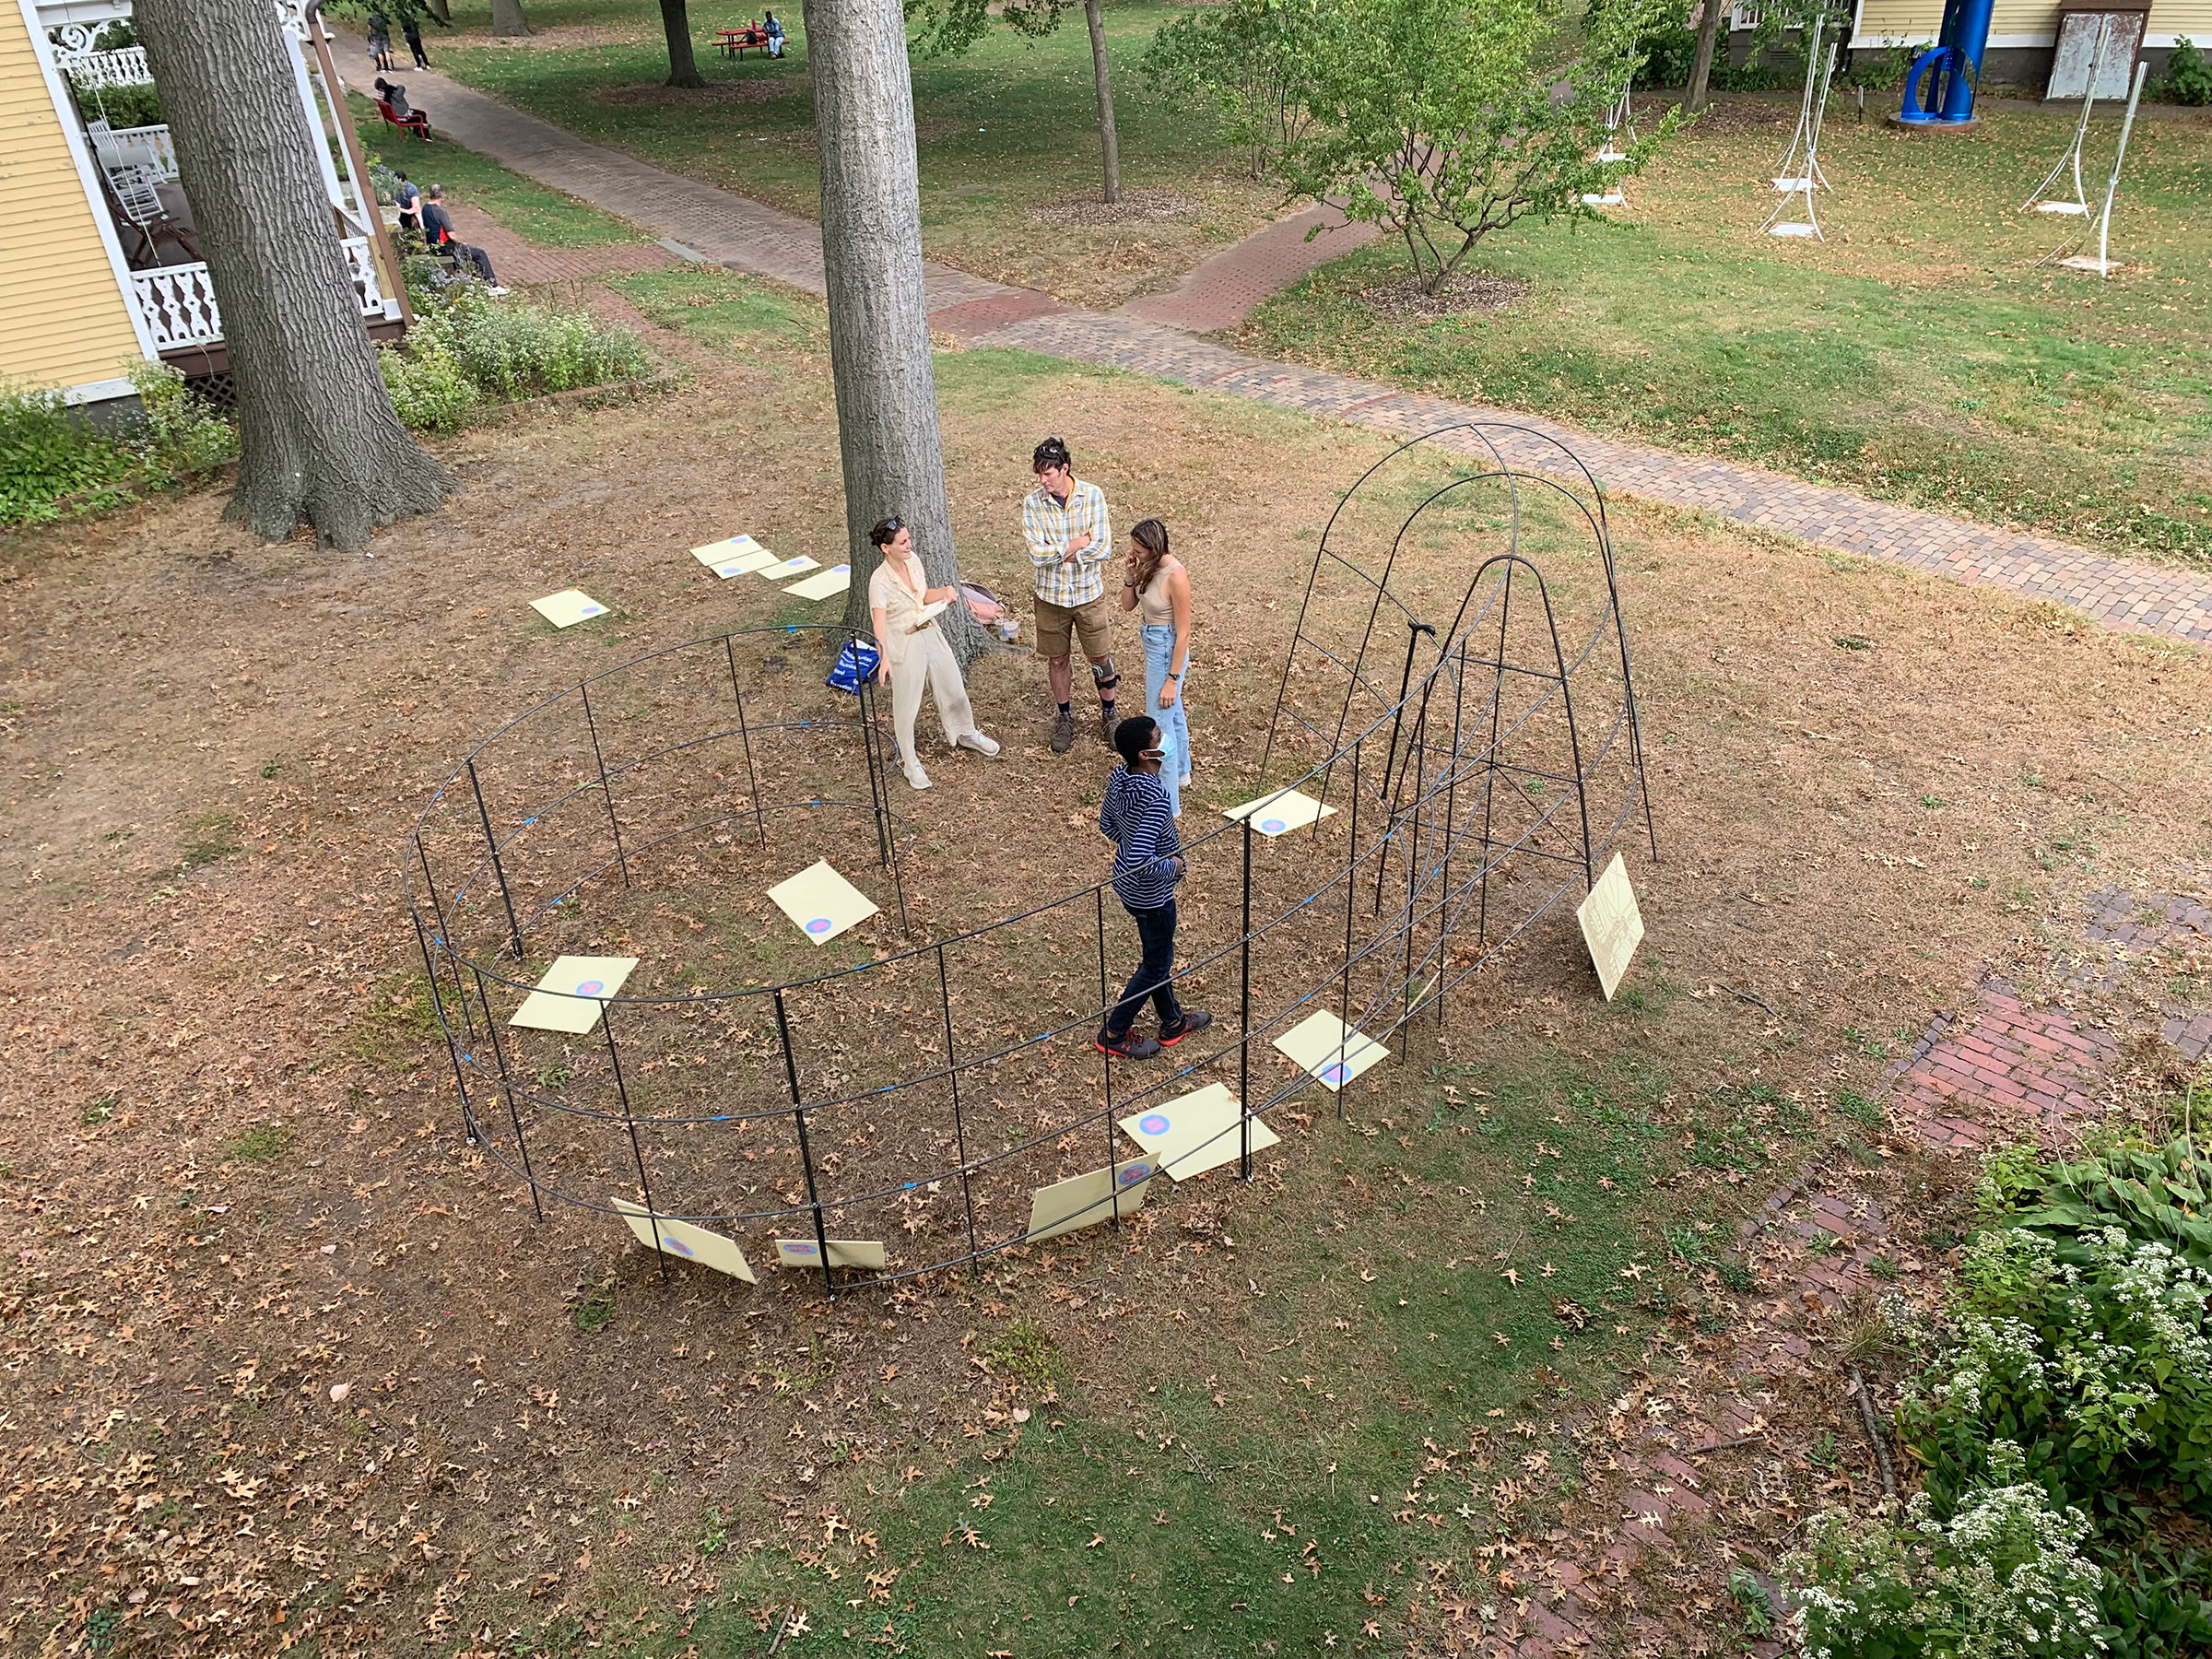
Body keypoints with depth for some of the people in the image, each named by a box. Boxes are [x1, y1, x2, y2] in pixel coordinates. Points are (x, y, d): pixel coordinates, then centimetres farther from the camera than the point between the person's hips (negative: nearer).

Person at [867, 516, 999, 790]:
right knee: (907, 704, 5)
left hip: (931, 635, 7)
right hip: (904, 645, -7)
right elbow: (879, 623, -35)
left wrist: (945, 591, -8)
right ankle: (909, 761, 24)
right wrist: (884, 658, -50)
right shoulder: (879, 581, -24)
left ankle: (965, 734, 47)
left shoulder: (913, 561, -3)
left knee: (954, 689, 20)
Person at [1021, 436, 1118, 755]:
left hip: (1089, 594, -1)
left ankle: (1108, 715, 33)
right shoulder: (1032, 504, -12)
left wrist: (1057, 552, -20)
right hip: (1051, 596, 1)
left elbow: (1104, 550, -18)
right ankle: (1065, 718, 35)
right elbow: (1037, 555, -20)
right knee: (1057, 660, 15)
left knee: (1101, 658, 11)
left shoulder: (1093, 496, -13)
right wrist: (1080, 543, -20)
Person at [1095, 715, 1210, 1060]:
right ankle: (1114, 1033, 28)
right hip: (1151, 894, -8)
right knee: (1157, 963, 14)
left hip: (1126, 884, 8)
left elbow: (1106, 824, 8)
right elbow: (1138, 861, -39)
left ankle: (1173, 1021, 45)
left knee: (1159, 953, 26)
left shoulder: (1120, 777, -8)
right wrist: (1171, 865, -21)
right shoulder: (1155, 799, -35)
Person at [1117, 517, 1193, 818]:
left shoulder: (1175, 576, -27)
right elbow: (1128, 605, 7)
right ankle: (1180, 773, 49)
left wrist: (1172, 679, -21)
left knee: (1159, 726, -2)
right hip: (1152, 645, 9)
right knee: (1173, 713, 27)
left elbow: (1183, 632, -23)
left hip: (1166, 651, -9)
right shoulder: (1148, 567, -4)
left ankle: (1168, 802, 8)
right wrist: (1131, 574, -12)